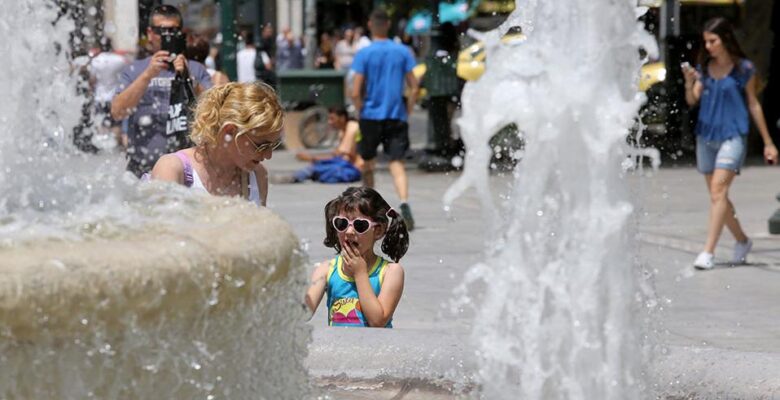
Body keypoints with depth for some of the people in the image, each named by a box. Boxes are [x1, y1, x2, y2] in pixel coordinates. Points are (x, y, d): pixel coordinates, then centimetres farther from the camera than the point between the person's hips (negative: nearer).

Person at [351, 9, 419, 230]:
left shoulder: (364, 54, -5)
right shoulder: (402, 52, 2)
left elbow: (355, 93, -10)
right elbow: (414, 88, 1)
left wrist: (361, 113, 5)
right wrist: (407, 112, 10)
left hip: (371, 116, -1)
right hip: (396, 117, 1)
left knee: (367, 164, 17)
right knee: (396, 163, -4)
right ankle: (404, 203, -29)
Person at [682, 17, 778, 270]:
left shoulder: (743, 69, -4)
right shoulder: (704, 67, 6)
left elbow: (753, 105, 3)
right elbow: (692, 101, 3)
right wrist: (689, 83, -19)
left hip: (732, 136, -5)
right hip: (706, 136, 5)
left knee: (718, 191, -18)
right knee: (718, 195, 12)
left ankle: (708, 252, -23)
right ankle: (742, 241, 32)